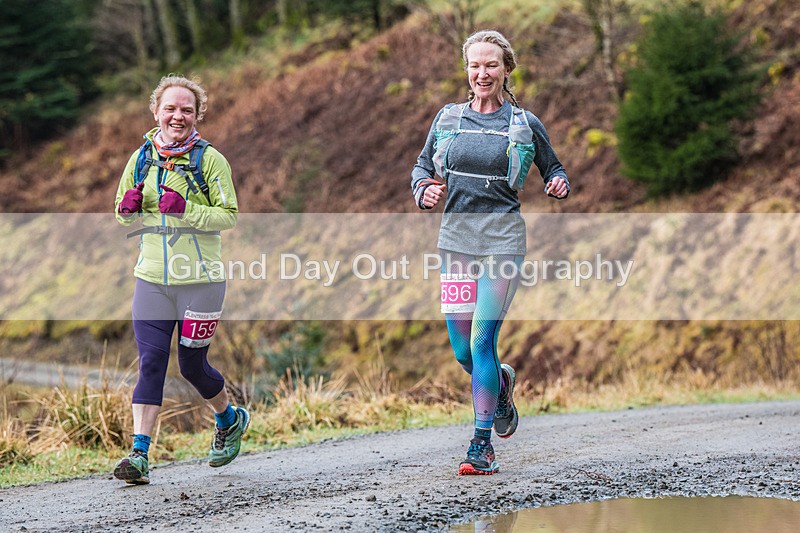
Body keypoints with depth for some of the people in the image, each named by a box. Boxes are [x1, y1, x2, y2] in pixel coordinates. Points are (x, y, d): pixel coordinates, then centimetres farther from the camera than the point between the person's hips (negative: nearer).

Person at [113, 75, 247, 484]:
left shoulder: (209, 159, -4)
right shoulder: (142, 158, 8)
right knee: (150, 362, -7)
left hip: (201, 279, -3)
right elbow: (124, 218, 17)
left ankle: (230, 419, 36)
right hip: (152, 278, 3)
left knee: (192, 364, 6)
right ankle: (139, 455, -10)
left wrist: (186, 210, -21)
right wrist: (129, 209, -7)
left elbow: (230, 216, -8)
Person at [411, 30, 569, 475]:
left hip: (503, 238, -3)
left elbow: (554, 169, 14)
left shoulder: (525, 124, 3)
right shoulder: (448, 118, 9)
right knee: (462, 350, 3)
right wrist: (424, 190, -4)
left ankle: (483, 445, -5)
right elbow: (422, 166, 18)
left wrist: (560, 185, -9)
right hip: (456, 237, 3)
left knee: (482, 341, -12)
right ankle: (501, 383, 38)